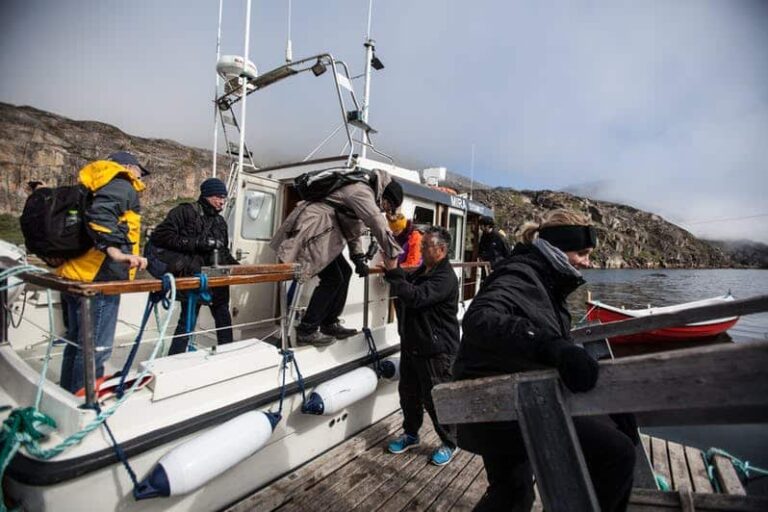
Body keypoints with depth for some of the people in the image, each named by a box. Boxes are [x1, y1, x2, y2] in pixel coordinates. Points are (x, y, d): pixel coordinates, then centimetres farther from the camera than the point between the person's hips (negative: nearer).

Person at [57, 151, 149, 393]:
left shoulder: (94, 187, 24)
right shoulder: (123, 186, -3)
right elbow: (99, 213, -22)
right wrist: (114, 250, -32)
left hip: (75, 274, 10)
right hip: (99, 278, -10)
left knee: (77, 343, 19)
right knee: (95, 348, -3)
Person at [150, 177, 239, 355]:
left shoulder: (220, 221, 18)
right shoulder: (185, 211, -2)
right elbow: (160, 236, -12)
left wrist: (236, 265, 6)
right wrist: (195, 243, -17)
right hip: (193, 277, -6)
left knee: (223, 315, 13)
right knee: (188, 319, -6)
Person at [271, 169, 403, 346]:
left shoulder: (363, 194, 17)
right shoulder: (363, 192, -14)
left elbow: (354, 231, 17)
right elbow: (379, 226, -21)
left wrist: (358, 259, 6)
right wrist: (394, 257, -16)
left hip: (321, 232, 10)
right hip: (309, 229, -10)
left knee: (344, 271, 8)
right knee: (332, 279, -12)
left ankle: (330, 324, 16)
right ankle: (306, 331, -2)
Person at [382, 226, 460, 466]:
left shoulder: (445, 278, -19)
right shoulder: (420, 271, 12)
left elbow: (416, 297, -31)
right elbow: (404, 293, 18)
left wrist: (393, 272, -29)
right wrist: (392, 272, 3)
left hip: (435, 349, -8)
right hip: (411, 344, 9)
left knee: (435, 398, 5)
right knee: (408, 392, 18)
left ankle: (449, 443, 27)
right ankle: (410, 433, 39)